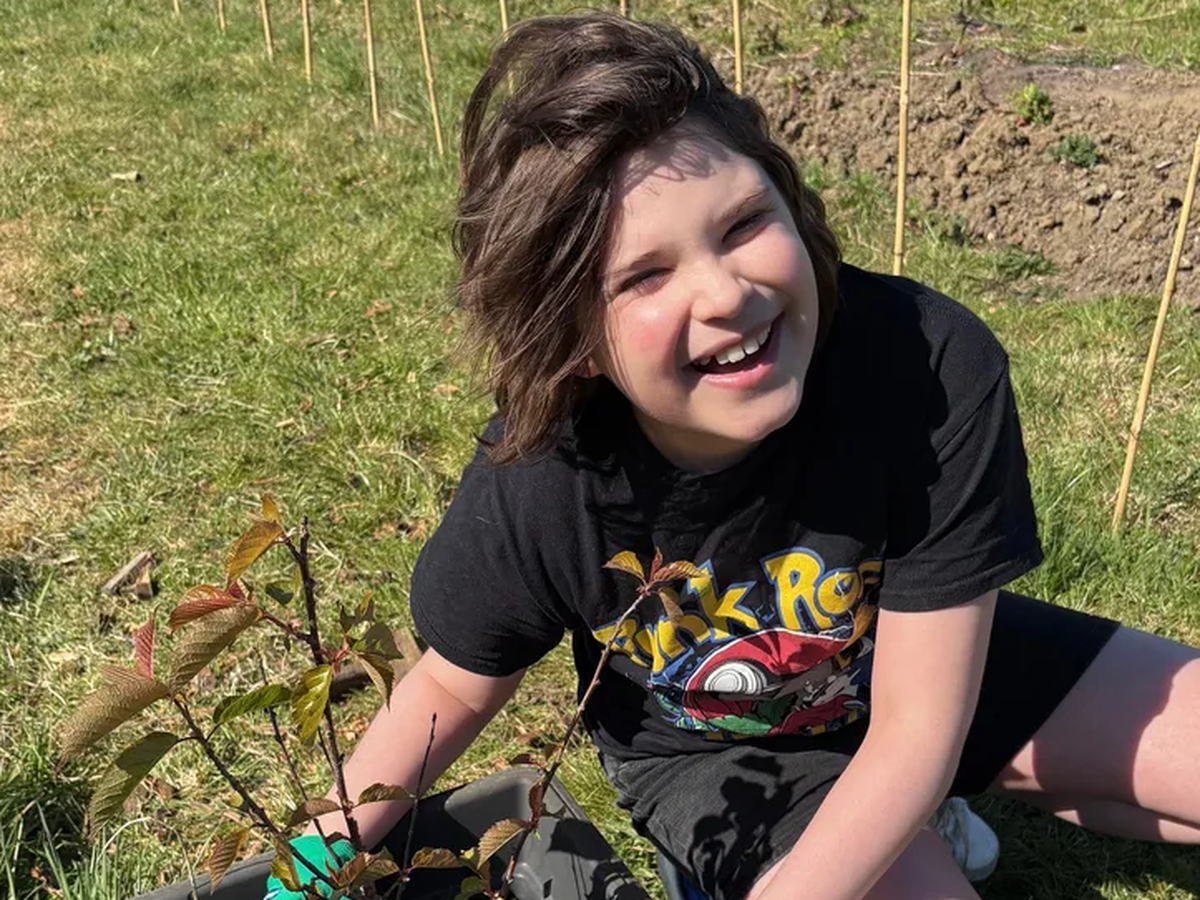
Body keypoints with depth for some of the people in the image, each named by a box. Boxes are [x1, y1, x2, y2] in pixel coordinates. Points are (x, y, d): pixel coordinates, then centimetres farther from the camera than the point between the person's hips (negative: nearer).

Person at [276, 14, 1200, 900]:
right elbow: (454, 688, -9)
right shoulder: (534, 496, -33)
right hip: (709, 747, -1)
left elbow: (915, 728, -28)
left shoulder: (937, 367, -36)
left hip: (934, 668, 2)